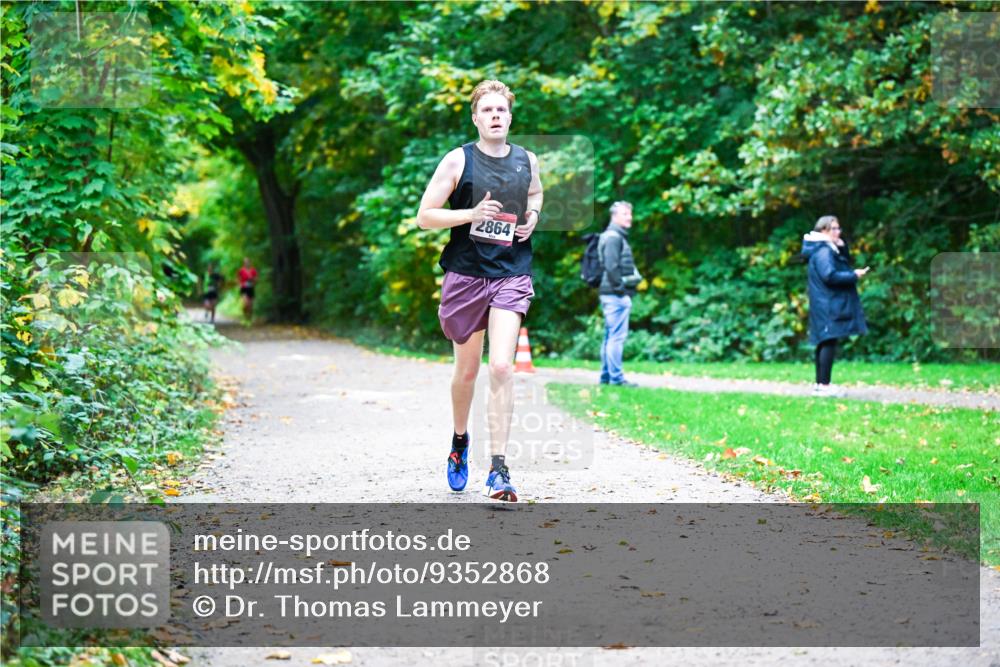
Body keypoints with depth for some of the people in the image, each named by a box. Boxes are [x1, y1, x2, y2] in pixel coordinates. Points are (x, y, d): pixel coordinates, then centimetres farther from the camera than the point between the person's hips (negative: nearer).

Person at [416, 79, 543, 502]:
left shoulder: (528, 161, 7)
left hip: (512, 277, 1)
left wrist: (533, 215, 6)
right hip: (465, 275, -1)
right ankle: (460, 440, 39)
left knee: (502, 367, -14)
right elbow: (424, 217, -4)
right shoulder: (458, 160, -2)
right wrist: (471, 214, -18)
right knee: (467, 370, 11)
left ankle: (498, 468, -13)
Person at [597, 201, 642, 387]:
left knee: (611, 336, 12)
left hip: (612, 295, 11)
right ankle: (616, 377, -11)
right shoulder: (613, 237, -11)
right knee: (617, 335, -11)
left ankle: (606, 375, 17)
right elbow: (611, 266, -20)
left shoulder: (619, 237, 21)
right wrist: (620, 286, -18)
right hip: (616, 294, -11)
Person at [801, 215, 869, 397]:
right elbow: (829, 276, -23)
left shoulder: (829, 249, 18)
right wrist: (853, 276, -15)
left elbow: (845, 264, 22)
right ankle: (824, 385, -14)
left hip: (827, 305, 11)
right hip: (828, 305, -11)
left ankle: (820, 384, 15)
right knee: (829, 342, -12)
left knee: (825, 343, 12)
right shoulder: (823, 251, -14)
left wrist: (842, 248, 6)